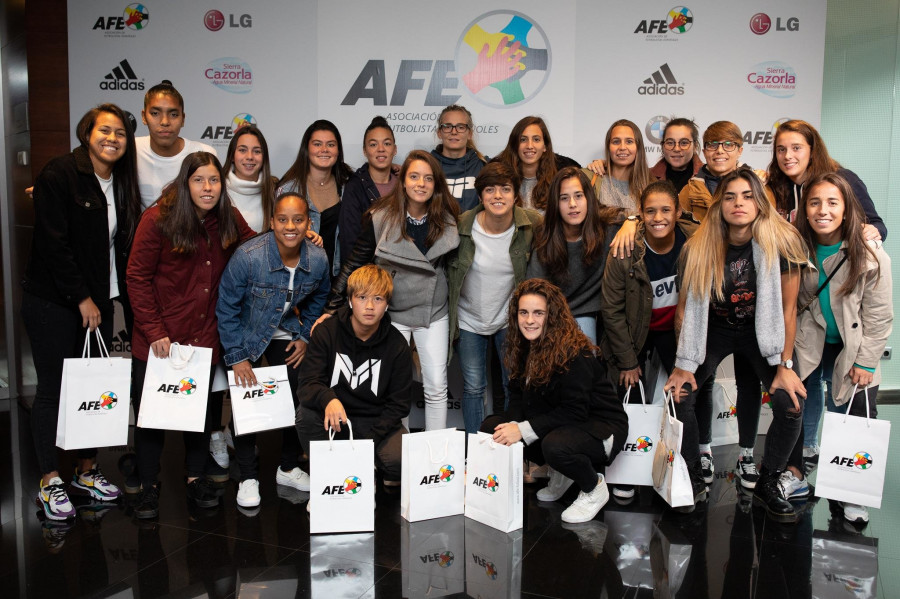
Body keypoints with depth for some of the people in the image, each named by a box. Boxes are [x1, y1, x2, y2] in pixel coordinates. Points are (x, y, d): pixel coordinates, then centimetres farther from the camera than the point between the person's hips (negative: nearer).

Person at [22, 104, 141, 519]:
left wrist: (120, 296, 2)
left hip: (97, 301, 6)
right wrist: (81, 298, -14)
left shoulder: (122, 184, 10)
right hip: (52, 302, -6)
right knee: (53, 389, 1)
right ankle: (50, 482, 12)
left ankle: (87, 470, 22)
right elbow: (53, 244, -14)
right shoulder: (59, 175, -10)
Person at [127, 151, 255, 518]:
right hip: (158, 337, -3)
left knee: (203, 407, 12)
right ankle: (149, 486, 22)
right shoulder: (159, 219, -10)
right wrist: (154, 331, -14)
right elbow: (137, 277, -9)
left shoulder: (229, 220, 2)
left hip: (205, 335, 3)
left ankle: (196, 477, 30)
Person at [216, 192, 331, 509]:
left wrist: (305, 336, 1)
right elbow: (227, 308, -17)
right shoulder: (248, 256, -28)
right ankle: (248, 477, 13)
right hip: (247, 335, -3)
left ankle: (288, 468, 24)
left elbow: (318, 299, 6)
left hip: (287, 334, 3)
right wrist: (237, 356, -16)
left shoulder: (318, 260, -17)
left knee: (297, 397, 3)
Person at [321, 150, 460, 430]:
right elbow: (355, 263, -7)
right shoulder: (380, 218, -12)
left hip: (434, 311, 2)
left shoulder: (446, 220, -4)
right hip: (393, 311, -2)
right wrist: (332, 308, -8)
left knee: (437, 386, 6)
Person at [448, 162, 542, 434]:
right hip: (469, 320, 0)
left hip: (511, 319, 1)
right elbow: (445, 268, 0)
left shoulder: (532, 223, -14)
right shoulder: (462, 225, -16)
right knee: (474, 387, 9)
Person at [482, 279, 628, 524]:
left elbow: (574, 412, -27)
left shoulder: (573, 352, -25)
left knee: (555, 445, -39)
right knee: (490, 427, -7)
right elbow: (518, 393, 4)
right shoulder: (523, 346, 0)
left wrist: (524, 430, -30)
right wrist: (512, 427, -16)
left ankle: (594, 488, -4)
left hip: (600, 427, -8)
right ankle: (559, 475, 10)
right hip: (557, 422, 8)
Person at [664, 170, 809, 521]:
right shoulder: (699, 248, -15)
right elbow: (685, 306, -6)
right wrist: (683, 365, -6)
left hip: (760, 332, 0)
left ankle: (767, 486, 5)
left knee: (791, 404, -19)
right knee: (679, 397, -17)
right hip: (714, 330, 1)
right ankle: (693, 481, 5)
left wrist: (785, 366, -11)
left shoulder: (781, 243, -18)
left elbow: (788, 308, -11)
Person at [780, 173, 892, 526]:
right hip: (807, 342, 2)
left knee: (858, 417, -3)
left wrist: (865, 361, -9)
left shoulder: (870, 255, -14)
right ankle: (795, 476, 19)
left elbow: (879, 315, -9)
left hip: (852, 347, -2)